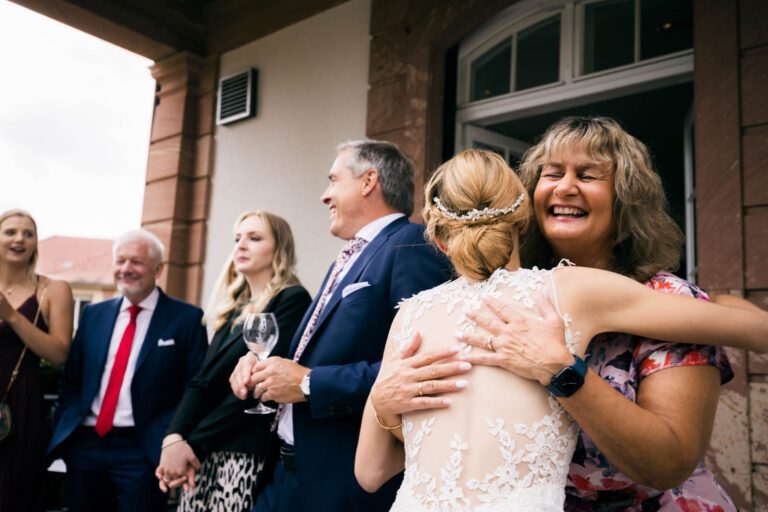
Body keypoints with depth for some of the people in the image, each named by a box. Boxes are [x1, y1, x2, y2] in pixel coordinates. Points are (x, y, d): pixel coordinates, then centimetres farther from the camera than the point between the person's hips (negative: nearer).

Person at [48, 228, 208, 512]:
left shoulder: (186, 318, -4)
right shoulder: (93, 314, 11)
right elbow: (71, 381, 14)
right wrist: (64, 430, 2)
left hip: (143, 450, -4)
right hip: (85, 443, 5)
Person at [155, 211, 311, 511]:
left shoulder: (292, 300, -7)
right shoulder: (234, 308, 15)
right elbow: (203, 380, 8)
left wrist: (193, 443, -14)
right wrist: (175, 436, -8)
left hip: (246, 454, -6)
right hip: (206, 454, 7)